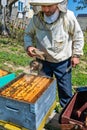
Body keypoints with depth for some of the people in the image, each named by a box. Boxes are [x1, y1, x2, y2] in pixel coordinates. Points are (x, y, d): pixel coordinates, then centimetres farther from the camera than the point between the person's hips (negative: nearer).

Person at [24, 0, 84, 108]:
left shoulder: (68, 16, -17)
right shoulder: (36, 18, -12)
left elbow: (78, 35, -4)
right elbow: (28, 34, 5)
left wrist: (76, 54, -5)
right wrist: (28, 46, -14)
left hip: (63, 62, -1)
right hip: (43, 61, 2)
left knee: (66, 91, 12)